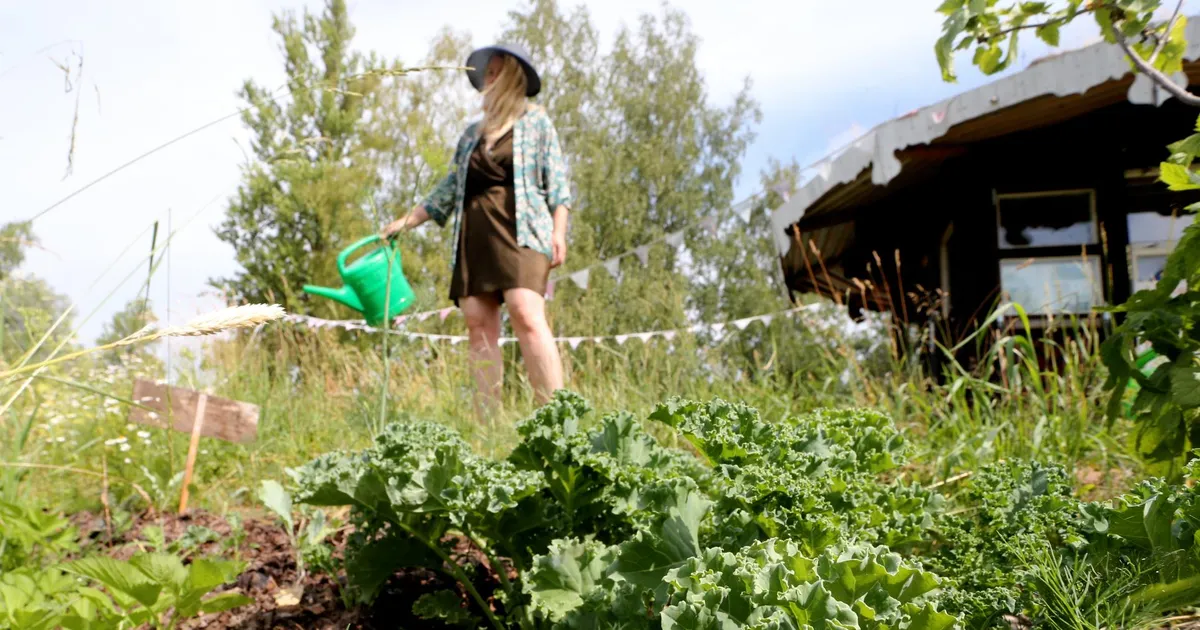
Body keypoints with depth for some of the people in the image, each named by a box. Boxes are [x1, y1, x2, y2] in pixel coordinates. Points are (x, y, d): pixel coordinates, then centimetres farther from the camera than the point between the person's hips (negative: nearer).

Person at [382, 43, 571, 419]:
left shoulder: (536, 121, 11)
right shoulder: (472, 134, 24)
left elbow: (556, 180, 3)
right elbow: (449, 189, 27)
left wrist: (558, 231, -9)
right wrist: (406, 222, 25)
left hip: (519, 229, -5)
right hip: (473, 233, 6)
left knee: (527, 317, -22)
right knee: (478, 324, -4)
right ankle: (487, 423, -6)